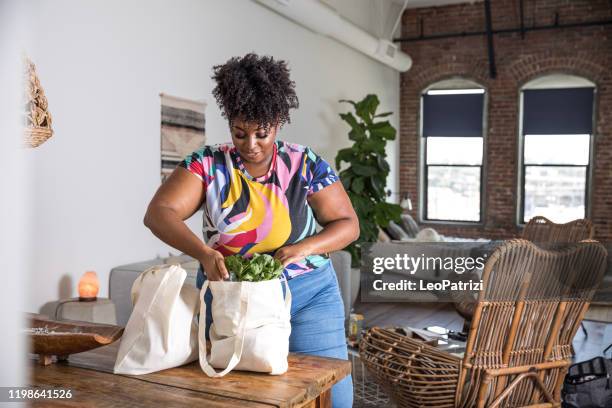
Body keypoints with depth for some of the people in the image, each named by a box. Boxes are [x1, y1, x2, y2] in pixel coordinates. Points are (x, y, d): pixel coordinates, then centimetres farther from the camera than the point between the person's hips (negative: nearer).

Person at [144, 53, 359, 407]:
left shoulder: (307, 165, -6)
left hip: (309, 298, 0)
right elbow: (158, 213, -12)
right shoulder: (208, 164, -5)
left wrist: (305, 247, -21)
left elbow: (348, 224, -2)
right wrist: (204, 252, -28)